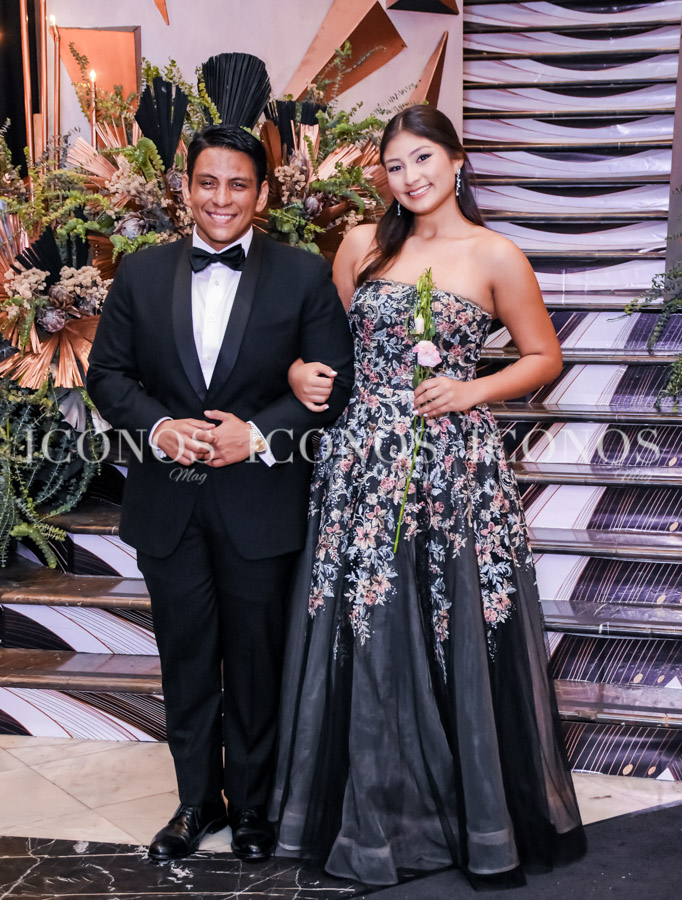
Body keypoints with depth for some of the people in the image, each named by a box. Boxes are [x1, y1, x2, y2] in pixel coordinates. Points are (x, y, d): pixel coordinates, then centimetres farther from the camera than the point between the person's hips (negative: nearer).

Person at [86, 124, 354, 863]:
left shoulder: (306, 277, -2)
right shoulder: (140, 274, 5)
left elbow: (333, 383, -4)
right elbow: (107, 371, 5)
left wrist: (259, 434, -18)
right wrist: (157, 428, -13)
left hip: (260, 503, -2)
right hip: (167, 503, 2)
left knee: (256, 658, 11)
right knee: (186, 657, 14)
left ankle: (251, 804, 32)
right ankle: (197, 801, 33)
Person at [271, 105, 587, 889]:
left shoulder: (495, 257, 0)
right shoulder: (363, 246, 8)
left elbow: (544, 357, 7)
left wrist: (470, 391, -8)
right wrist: (301, 371, -4)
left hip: (455, 468, -2)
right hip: (364, 465, 2)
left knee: (461, 640, 5)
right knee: (367, 641, 7)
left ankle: (480, 814, 26)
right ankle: (377, 814, 25)